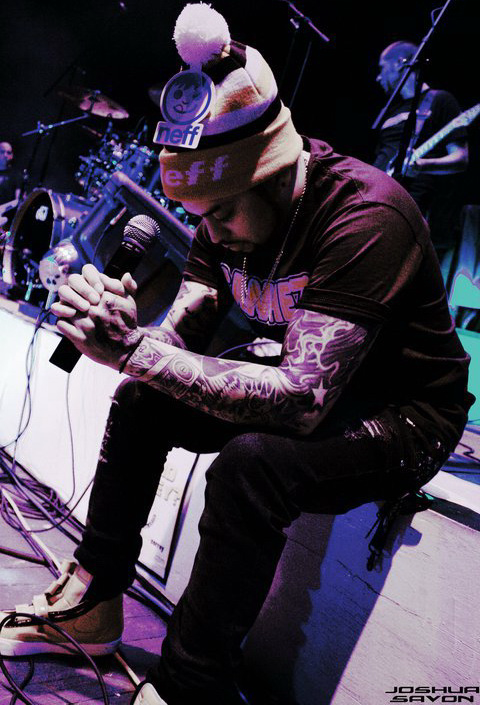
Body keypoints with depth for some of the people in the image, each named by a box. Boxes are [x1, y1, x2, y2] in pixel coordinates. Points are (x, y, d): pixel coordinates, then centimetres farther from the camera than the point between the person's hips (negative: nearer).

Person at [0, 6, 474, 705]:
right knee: (142, 401, -1)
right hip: (311, 387, 7)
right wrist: (120, 332, -29)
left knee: (250, 464, -34)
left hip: (406, 417, -7)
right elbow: (179, 336, -5)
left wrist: (134, 349, -37)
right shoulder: (231, 210, -5)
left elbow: (302, 400, -36)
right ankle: (92, 601, 12)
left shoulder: (365, 214, -29)